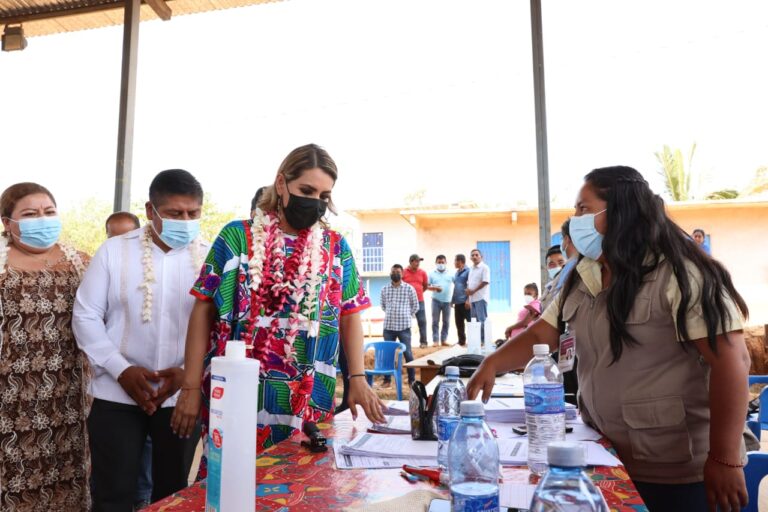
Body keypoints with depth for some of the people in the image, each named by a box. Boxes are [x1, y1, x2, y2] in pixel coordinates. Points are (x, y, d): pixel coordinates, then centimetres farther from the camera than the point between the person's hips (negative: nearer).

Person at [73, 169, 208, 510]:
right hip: (117, 395, 0)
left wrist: (189, 373, -16)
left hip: (182, 397, 1)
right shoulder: (115, 250, -1)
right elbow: (86, 316, -1)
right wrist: (121, 370, -12)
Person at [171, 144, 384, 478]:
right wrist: (191, 387, -3)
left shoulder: (337, 247, 6)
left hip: (308, 401, 2)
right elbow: (204, 310, 0)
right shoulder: (236, 237, -1)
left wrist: (358, 379, -4)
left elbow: (350, 315, 8)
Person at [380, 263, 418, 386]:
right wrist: (390, 314, 10)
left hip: (404, 326, -3)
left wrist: (406, 316, 4)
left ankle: (412, 379, 11)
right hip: (388, 326, 3)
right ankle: (387, 379, 17)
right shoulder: (384, 289, 6)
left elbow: (415, 306, 7)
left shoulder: (409, 288, -1)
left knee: (408, 353, 1)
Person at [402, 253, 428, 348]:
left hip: (419, 301, 2)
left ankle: (423, 341, 10)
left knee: (422, 322, 1)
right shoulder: (403, 272, -3)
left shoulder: (422, 273, 5)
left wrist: (418, 292, 9)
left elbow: (425, 286, 17)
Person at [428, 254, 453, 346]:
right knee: (435, 321, 0)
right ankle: (435, 340, 3)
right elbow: (427, 286, 0)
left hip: (447, 301, 2)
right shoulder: (432, 274, 2)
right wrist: (434, 288, -18)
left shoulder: (450, 274, 5)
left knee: (446, 321, 6)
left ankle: (444, 339, 14)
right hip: (436, 300, -1)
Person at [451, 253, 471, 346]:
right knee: (459, 323, 11)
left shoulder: (468, 271, -8)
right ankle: (461, 341, 18)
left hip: (465, 302, -9)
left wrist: (468, 300, -20)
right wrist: (452, 300, 20)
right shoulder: (456, 273, 19)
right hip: (457, 302, 9)